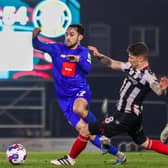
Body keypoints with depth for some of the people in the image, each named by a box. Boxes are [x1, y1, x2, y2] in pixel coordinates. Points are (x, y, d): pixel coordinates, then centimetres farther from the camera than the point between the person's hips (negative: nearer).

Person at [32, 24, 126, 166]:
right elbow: (37, 45, -7)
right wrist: (35, 37, -27)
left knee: (79, 109, -39)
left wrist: (78, 59, -29)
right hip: (65, 97, 2)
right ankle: (116, 153, 4)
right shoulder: (57, 49, 4)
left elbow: (88, 69, -11)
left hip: (80, 91, -2)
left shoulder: (84, 52, 4)